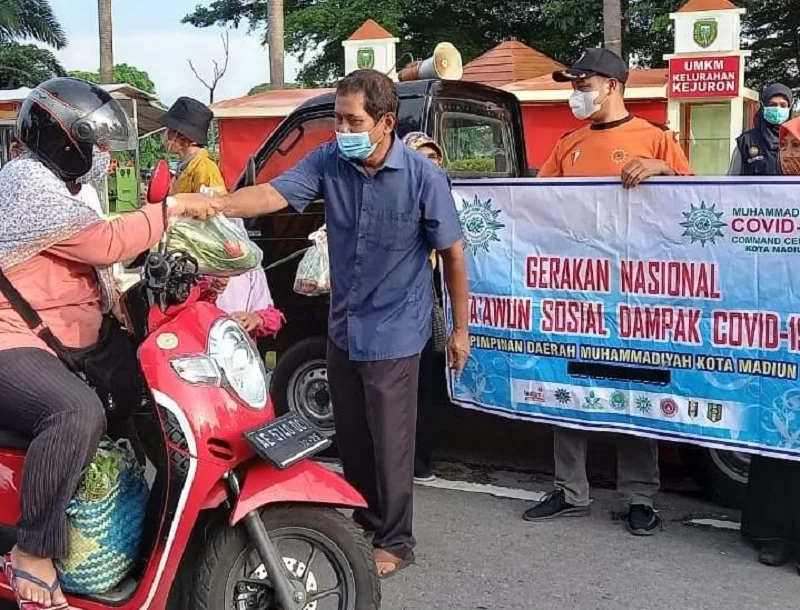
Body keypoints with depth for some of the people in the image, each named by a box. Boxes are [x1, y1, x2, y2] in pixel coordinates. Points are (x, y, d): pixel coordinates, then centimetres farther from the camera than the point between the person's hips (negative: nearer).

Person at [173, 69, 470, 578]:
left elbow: (452, 252, -8)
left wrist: (460, 327, -5)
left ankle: (395, 541, 21)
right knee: (351, 438, 19)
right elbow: (276, 194, -17)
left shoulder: (423, 177, -17)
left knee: (390, 443, 4)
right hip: (343, 328, 5)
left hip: (394, 333, -5)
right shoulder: (329, 161, -7)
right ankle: (366, 520, 40)